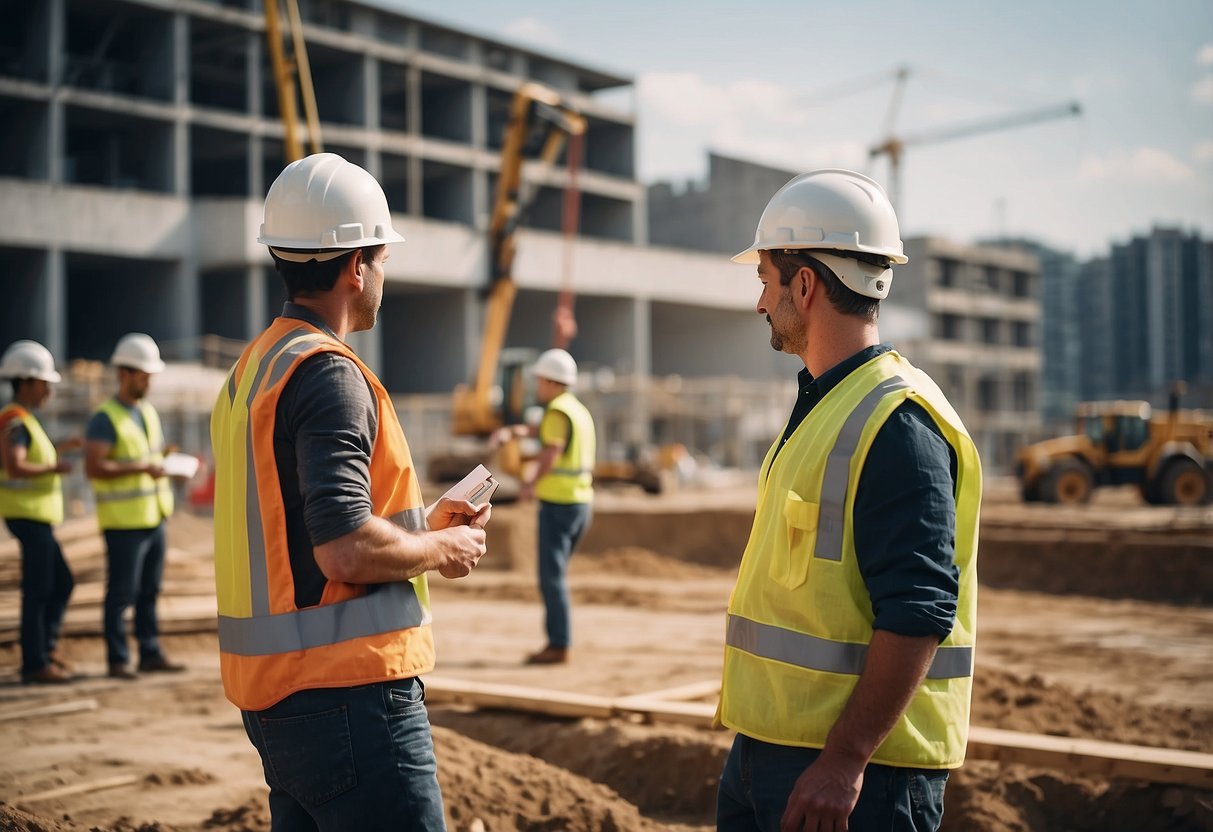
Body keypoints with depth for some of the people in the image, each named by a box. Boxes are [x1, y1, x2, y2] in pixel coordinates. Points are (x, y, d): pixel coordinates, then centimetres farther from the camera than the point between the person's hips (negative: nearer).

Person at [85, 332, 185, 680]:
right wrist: (141, 467, -24)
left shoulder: (148, 412, 14)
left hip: (153, 517, 8)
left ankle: (150, 654, 18)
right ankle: (118, 660, 5)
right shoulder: (105, 418, -12)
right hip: (123, 521, -8)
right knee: (121, 592, -2)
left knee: (150, 590, 11)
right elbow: (93, 467, -21)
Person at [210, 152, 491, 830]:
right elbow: (347, 549, -24)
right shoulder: (328, 373, -16)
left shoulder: (254, 368, 14)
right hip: (347, 695, -10)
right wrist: (442, 549, -7)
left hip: (276, 690, 10)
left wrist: (422, 522, 17)